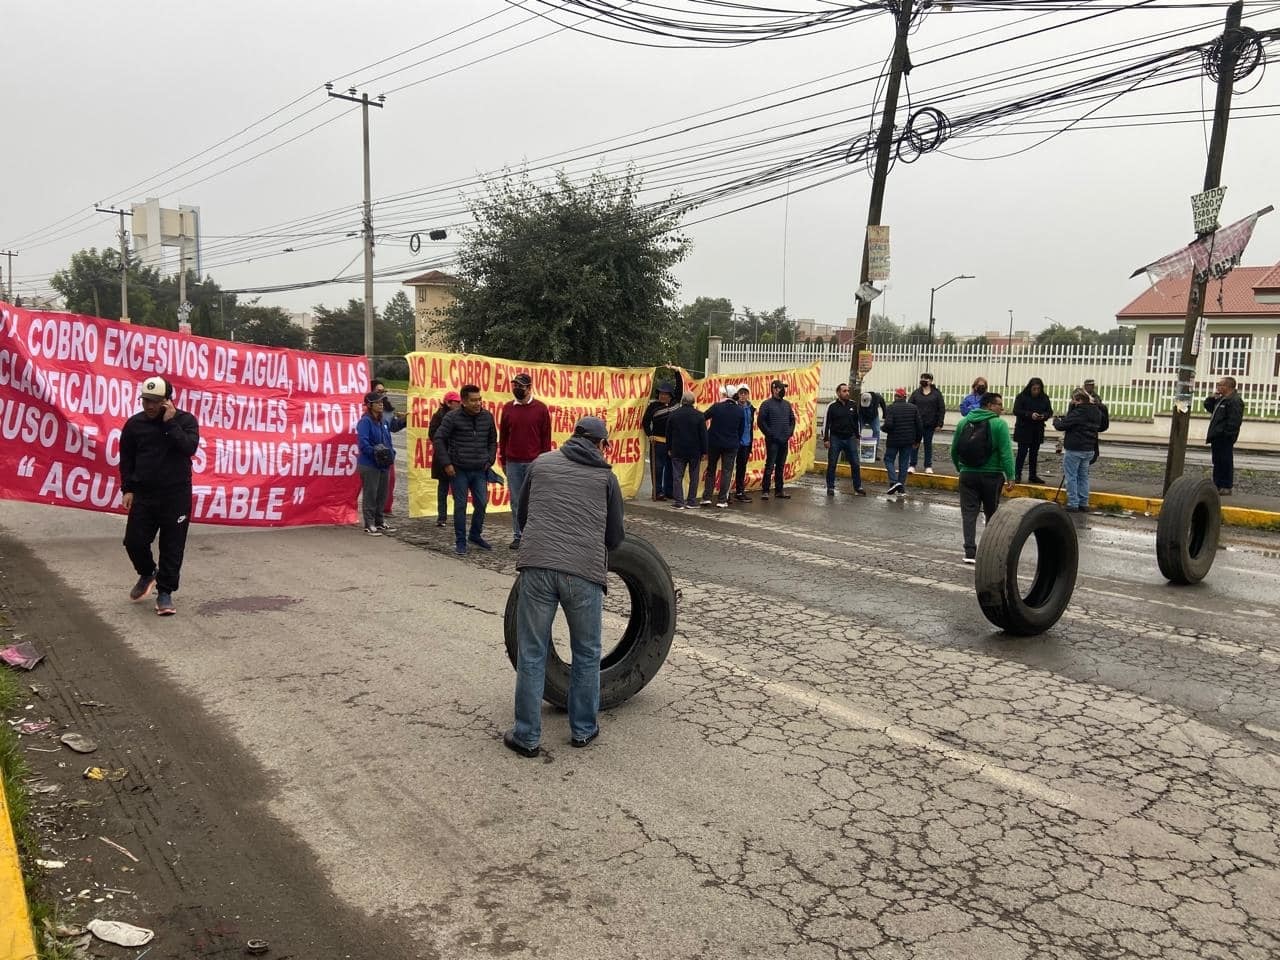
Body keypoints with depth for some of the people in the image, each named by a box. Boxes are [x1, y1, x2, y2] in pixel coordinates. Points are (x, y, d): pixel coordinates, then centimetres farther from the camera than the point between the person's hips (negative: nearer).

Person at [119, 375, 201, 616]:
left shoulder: (185, 420, -3)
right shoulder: (134, 424, 4)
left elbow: (189, 448, -19)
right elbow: (126, 459, 10)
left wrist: (170, 422, -19)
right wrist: (127, 489, 3)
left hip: (176, 494, -2)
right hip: (143, 494, 3)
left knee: (172, 546, 0)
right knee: (134, 541, 2)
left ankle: (165, 592, 13)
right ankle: (147, 573, 32)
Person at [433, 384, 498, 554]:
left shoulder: (487, 417, 4)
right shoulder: (452, 417, -7)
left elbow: (492, 440, 17)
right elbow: (439, 439, -4)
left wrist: (490, 460, 8)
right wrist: (447, 463, -8)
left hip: (480, 470, 3)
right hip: (459, 470, -3)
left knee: (481, 504, 5)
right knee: (460, 505, 1)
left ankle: (476, 535, 26)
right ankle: (460, 541, 13)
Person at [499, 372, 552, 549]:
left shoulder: (541, 408, -2)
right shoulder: (507, 408, 5)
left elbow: (546, 437, 1)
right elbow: (503, 436, 11)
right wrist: (503, 461, 10)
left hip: (534, 462, -2)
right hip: (513, 463, 2)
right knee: (516, 502, 7)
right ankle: (518, 537, 15)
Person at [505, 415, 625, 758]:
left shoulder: (542, 463, 17)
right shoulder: (606, 476, 13)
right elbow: (614, 536, 15)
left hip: (537, 565, 1)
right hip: (585, 571, 0)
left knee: (531, 654, 9)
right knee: (586, 654, 17)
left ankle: (526, 736, 15)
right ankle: (583, 729, 28)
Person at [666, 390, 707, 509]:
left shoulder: (673, 415, -1)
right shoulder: (699, 415, -7)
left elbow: (668, 433, 6)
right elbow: (703, 434, -6)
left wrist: (669, 448, 15)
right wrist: (704, 451, 1)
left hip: (678, 450, 1)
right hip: (695, 451, -1)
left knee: (677, 476, 3)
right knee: (694, 477, 9)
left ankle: (678, 501, -1)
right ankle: (691, 501, 11)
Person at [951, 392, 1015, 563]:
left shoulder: (963, 422, 5)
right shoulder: (999, 424, -9)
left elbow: (954, 450, 10)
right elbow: (1006, 453, -15)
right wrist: (1010, 476, -13)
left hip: (968, 474, 3)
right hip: (992, 475, -2)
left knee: (969, 513, 0)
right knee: (991, 513, 14)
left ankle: (970, 552, -10)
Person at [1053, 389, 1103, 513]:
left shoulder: (1078, 412, -19)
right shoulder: (1096, 413, 6)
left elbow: (1061, 425, -18)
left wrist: (1056, 420, 6)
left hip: (1074, 450, -8)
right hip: (1089, 450, 8)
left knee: (1071, 477, 1)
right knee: (1083, 476, 15)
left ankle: (1073, 504, 0)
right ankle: (1083, 504, 18)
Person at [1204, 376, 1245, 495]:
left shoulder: (1235, 401, -14)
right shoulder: (1221, 399, 17)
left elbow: (1234, 421, -22)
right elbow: (1208, 406, 30)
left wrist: (1227, 434, -25)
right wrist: (1211, 397, 12)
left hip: (1225, 438, -10)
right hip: (1217, 436, 10)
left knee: (1225, 462, -6)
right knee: (1217, 462, 15)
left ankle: (1226, 487, -2)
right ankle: (1217, 485, 22)